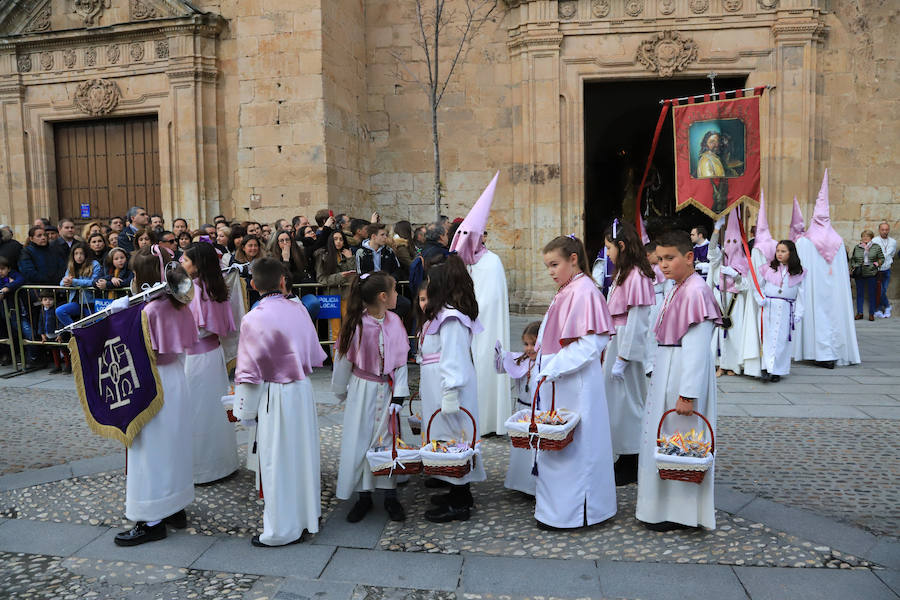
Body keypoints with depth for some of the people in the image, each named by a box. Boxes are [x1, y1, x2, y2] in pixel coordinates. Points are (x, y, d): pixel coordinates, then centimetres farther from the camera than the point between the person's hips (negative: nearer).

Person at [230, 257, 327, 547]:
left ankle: (281, 530, 19)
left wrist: (245, 411, -1)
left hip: (274, 396, -5)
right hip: (303, 392, 5)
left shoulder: (253, 319, -16)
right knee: (302, 454, 18)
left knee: (277, 462, 6)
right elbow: (315, 356, 7)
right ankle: (307, 516, 34)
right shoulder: (299, 310, -2)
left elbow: (248, 372, -12)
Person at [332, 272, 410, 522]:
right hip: (362, 389, -2)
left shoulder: (394, 322, -4)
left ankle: (390, 496, 22)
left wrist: (399, 395, -6)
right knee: (359, 441, 4)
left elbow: (401, 361, 0)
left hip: (387, 389, 2)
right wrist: (342, 393, 7)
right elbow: (343, 361, -2)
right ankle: (363, 496, 21)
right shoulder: (356, 324, -15)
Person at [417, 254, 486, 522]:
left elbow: (454, 359, -23)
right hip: (438, 387, 10)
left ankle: (460, 503, 8)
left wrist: (450, 395, -23)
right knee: (447, 437, 16)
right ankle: (459, 492, 28)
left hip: (449, 387, -10)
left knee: (452, 437, -2)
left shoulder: (450, 318, -18)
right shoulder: (441, 314, 15)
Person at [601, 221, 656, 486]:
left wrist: (622, 359, -19)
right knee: (618, 399, 15)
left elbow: (636, 322, -20)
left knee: (626, 400, -1)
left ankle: (631, 467, 12)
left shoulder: (636, 277, -18)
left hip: (628, 345, -10)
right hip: (617, 342, 10)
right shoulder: (623, 273, 12)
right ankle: (625, 460, 28)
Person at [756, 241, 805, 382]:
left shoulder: (798, 272, 4)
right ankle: (767, 368, -3)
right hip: (769, 307, 0)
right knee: (769, 337, -4)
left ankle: (777, 370, 8)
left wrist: (798, 313, -2)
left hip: (787, 309, 0)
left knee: (783, 339, 2)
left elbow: (800, 294, 4)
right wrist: (761, 300, -5)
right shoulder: (768, 268, 3)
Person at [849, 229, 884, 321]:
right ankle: (859, 313, 13)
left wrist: (877, 264, -8)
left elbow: (881, 258, 9)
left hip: (872, 274, -1)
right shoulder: (856, 247, 9)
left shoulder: (876, 247, 5)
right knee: (859, 294, 5)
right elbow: (852, 259, 15)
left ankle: (871, 314, 11)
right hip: (859, 275, 1)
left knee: (872, 294, 3)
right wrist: (852, 269, 4)